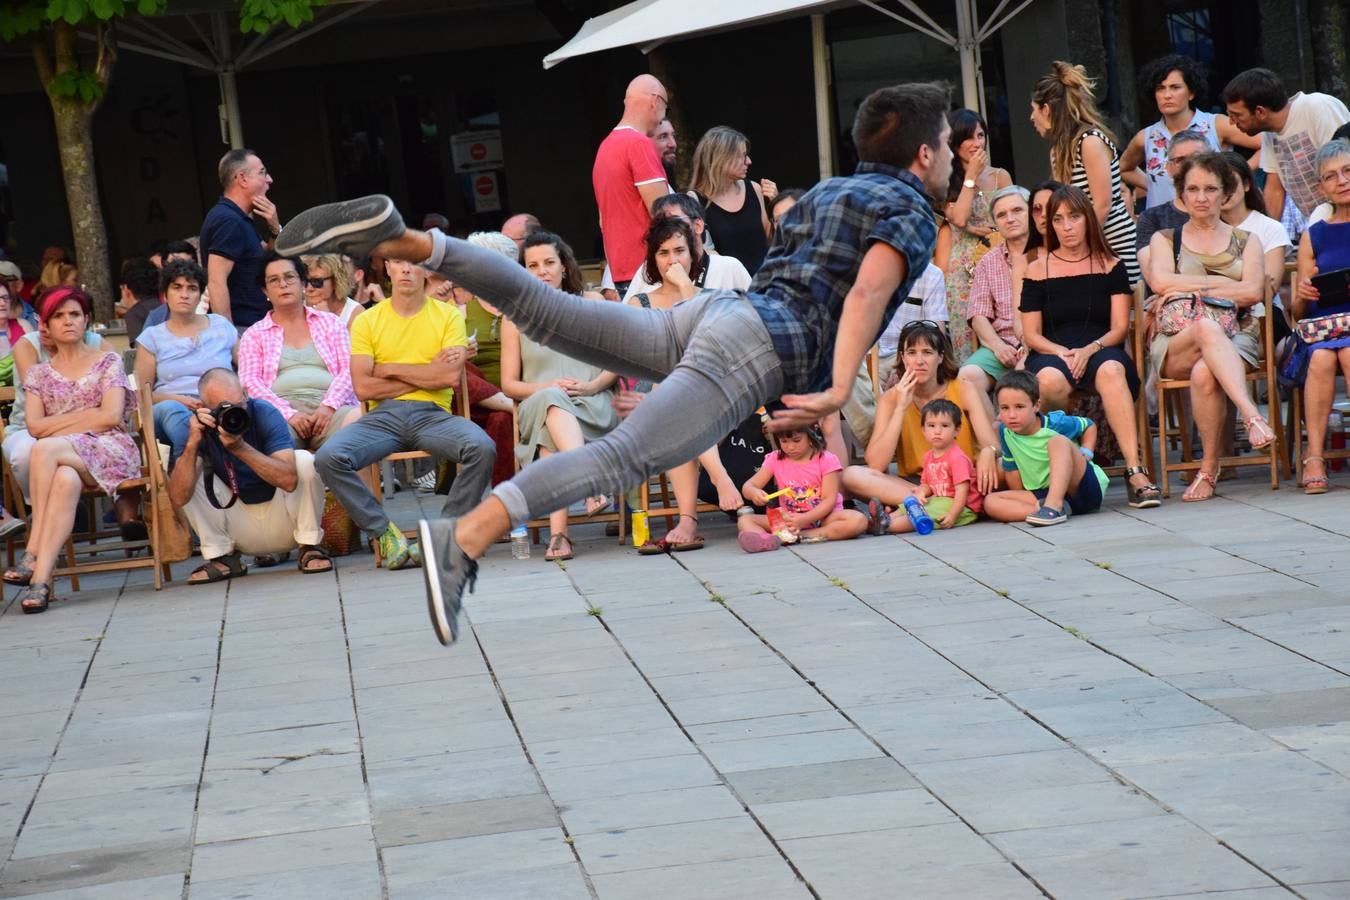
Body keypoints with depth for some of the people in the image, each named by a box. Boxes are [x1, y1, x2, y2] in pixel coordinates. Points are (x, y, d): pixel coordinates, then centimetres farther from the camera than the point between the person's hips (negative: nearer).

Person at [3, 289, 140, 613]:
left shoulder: (108, 363, 13)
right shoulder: (39, 374, 20)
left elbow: (112, 416, -3)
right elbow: (35, 426, 4)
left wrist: (60, 425, -1)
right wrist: (84, 416, -3)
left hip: (111, 453, -2)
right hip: (66, 459, 2)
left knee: (45, 449, -35)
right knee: (66, 480, -39)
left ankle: (34, 555, -38)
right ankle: (41, 577, -48)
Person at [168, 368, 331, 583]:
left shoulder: (265, 414, -19)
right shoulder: (199, 425, -13)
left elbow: (289, 480, -33)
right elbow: (179, 498, -25)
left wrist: (240, 448, -39)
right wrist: (193, 443, -35)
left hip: (282, 518, -2)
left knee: (304, 461, -26)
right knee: (186, 475, -13)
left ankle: (309, 547, -9)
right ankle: (223, 558, -4)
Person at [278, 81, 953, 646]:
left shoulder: (826, 193, 29)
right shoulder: (911, 215, 2)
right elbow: (868, 294, -15)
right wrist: (838, 392, -19)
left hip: (721, 308, 8)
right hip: (762, 348, -8)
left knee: (548, 313, -1)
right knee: (626, 455, -24)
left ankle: (396, 237, -17)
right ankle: (467, 537, -43)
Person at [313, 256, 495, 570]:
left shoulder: (448, 315, 10)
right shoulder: (367, 321, 11)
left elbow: (451, 376, -5)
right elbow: (363, 387, -1)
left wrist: (391, 369, -1)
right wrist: (429, 374, -2)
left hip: (433, 414, -1)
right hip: (383, 416, 1)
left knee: (482, 447, -32)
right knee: (328, 457, -27)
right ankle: (384, 532, -12)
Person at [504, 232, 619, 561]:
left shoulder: (591, 302, 17)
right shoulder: (515, 317, 17)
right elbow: (509, 384, 12)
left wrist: (592, 386, -9)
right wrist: (549, 387, -7)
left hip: (592, 407, 0)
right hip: (536, 407, 0)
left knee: (549, 438, -38)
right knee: (552, 400, -41)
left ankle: (557, 531, -54)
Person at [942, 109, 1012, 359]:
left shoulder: (999, 176, 10)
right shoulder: (946, 182, 5)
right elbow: (959, 218, -9)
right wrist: (971, 176, -3)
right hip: (962, 270, -1)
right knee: (967, 337, -4)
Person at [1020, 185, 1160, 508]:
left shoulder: (1110, 266, 13)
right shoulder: (1037, 270, 12)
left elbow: (1119, 328, 5)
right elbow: (1031, 334, 7)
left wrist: (1089, 350, -14)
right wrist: (1062, 352, -13)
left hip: (1101, 350, 0)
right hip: (1052, 354, 0)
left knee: (1111, 370, -38)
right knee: (1049, 380, -38)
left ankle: (1135, 472, -45)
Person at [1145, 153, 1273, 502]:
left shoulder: (1245, 241, 20)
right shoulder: (1165, 240, 19)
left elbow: (1254, 292, 1)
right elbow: (1161, 282, -3)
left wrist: (1192, 289, -5)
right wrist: (1223, 283, -5)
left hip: (1236, 339, 1)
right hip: (1174, 345, 0)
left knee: (1204, 374, -38)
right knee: (1207, 328, -39)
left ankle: (1209, 469, -31)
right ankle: (1252, 416, -50)